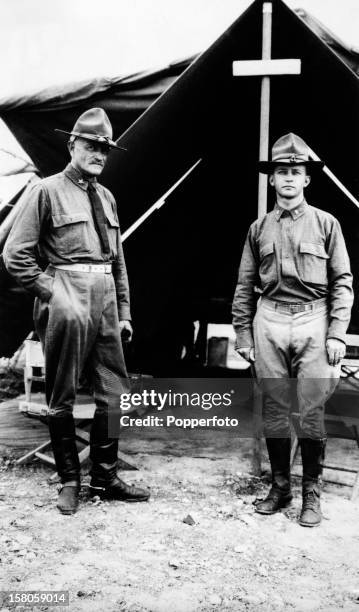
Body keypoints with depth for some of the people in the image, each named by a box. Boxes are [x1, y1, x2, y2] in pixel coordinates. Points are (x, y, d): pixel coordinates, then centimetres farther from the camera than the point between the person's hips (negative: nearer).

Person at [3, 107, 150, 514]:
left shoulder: (106, 197, 16)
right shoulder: (48, 191, -2)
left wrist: (124, 310, 14)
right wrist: (51, 293, -10)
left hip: (105, 300, 6)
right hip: (66, 301, -6)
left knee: (115, 394, 8)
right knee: (61, 398, 5)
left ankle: (105, 478, 23)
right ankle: (69, 481, 21)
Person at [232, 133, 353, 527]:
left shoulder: (325, 224, 4)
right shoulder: (259, 228, 10)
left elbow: (342, 282, 2)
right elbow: (244, 286, 11)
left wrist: (337, 333, -7)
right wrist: (242, 334, 6)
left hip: (313, 322, -2)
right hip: (269, 323, 2)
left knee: (312, 412, 0)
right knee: (273, 410, 7)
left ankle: (311, 493, 14)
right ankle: (279, 486, 21)